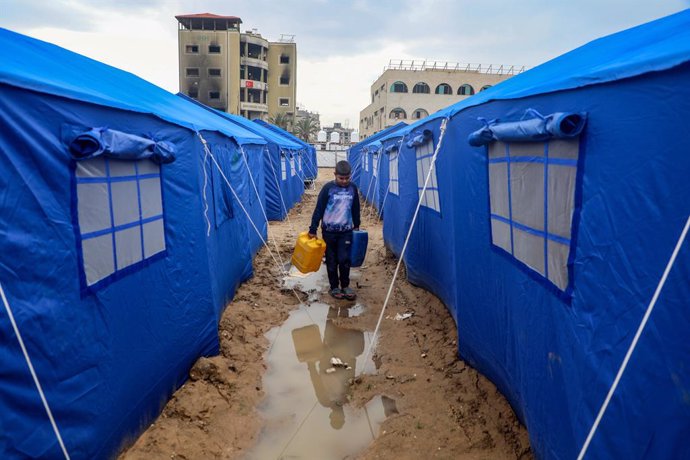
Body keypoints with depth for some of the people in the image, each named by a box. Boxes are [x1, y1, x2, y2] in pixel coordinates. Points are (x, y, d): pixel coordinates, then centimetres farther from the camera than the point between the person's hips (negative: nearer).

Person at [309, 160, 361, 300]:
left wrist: (356, 226, 19)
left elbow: (356, 209, 13)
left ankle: (345, 285, 16)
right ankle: (334, 287, 21)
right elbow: (318, 209, -7)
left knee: (344, 259, -3)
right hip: (329, 231, -2)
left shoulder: (353, 188, 1)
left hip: (346, 231, 2)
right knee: (332, 261, 7)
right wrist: (313, 229, -8)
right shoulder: (328, 188, -10)